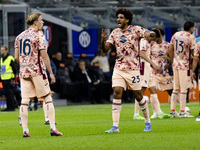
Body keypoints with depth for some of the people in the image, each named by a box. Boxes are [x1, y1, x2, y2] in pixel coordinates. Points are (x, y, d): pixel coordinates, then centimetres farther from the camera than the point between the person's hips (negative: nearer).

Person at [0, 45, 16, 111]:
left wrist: (13, 78, -7)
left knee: (9, 93, -9)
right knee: (6, 93, 10)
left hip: (9, 79, -8)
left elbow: (14, 69, -7)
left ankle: (12, 107, -5)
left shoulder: (10, 59, -9)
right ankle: (9, 107, 14)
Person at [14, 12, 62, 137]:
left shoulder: (20, 36, 11)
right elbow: (44, 56, -11)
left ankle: (25, 130, 0)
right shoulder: (39, 36, -7)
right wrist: (51, 73, -8)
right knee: (48, 98, 1)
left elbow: (16, 57, 10)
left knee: (25, 101, 3)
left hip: (24, 71, 5)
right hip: (37, 71, -5)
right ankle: (53, 128, -5)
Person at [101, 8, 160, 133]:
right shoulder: (115, 33, 9)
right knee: (117, 93, -10)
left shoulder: (135, 30, -2)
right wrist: (103, 40, -14)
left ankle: (148, 122, 22)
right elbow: (105, 49, 7)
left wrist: (150, 35, -40)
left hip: (133, 68, -3)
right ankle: (115, 126, -12)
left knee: (138, 96, 2)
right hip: (119, 68, 3)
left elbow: (147, 34, -16)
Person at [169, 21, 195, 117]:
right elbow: (193, 52, -8)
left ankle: (172, 110, 13)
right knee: (183, 89, -2)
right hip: (185, 64, -6)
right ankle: (182, 111, -4)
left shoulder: (175, 35, 8)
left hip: (175, 63, 6)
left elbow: (170, 49, 9)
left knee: (175, 88, 13)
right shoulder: (190, 37, -10)